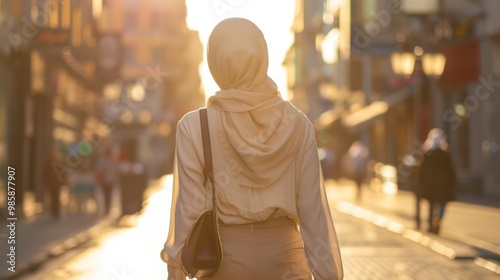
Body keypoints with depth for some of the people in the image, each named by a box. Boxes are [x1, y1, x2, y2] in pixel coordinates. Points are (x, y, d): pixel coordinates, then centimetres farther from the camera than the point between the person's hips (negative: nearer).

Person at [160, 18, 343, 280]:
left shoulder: (195, 127, -11)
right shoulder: (297, 123, -6)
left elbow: (189, 208, -9)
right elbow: (313, 208, -5)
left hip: (224, 255, -1)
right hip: (284, 252, 1)